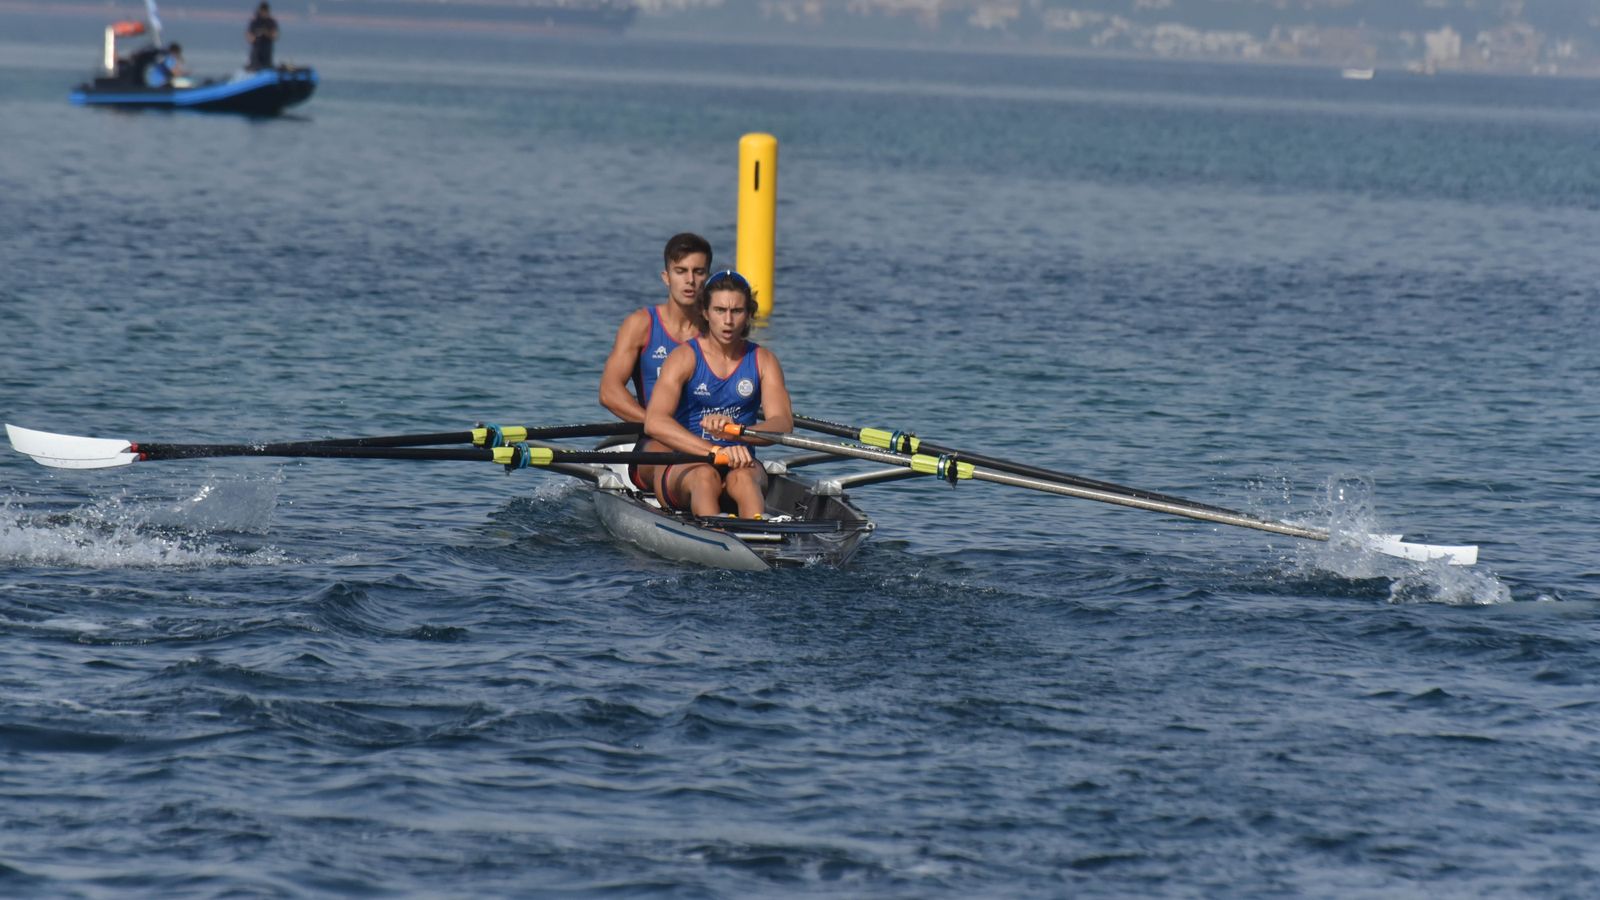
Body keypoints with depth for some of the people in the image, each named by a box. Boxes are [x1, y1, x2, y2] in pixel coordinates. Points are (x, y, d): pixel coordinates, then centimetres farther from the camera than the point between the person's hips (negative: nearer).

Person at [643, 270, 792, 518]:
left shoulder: (763, 360, 7)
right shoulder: (684, 358, -3)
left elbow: (783, 423, -10)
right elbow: (654, 423, -19)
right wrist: (715, 451, -32)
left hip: (741, 464, 2)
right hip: (682, 467, -2)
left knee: (742, 478, -34)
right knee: (704, 475, -36)